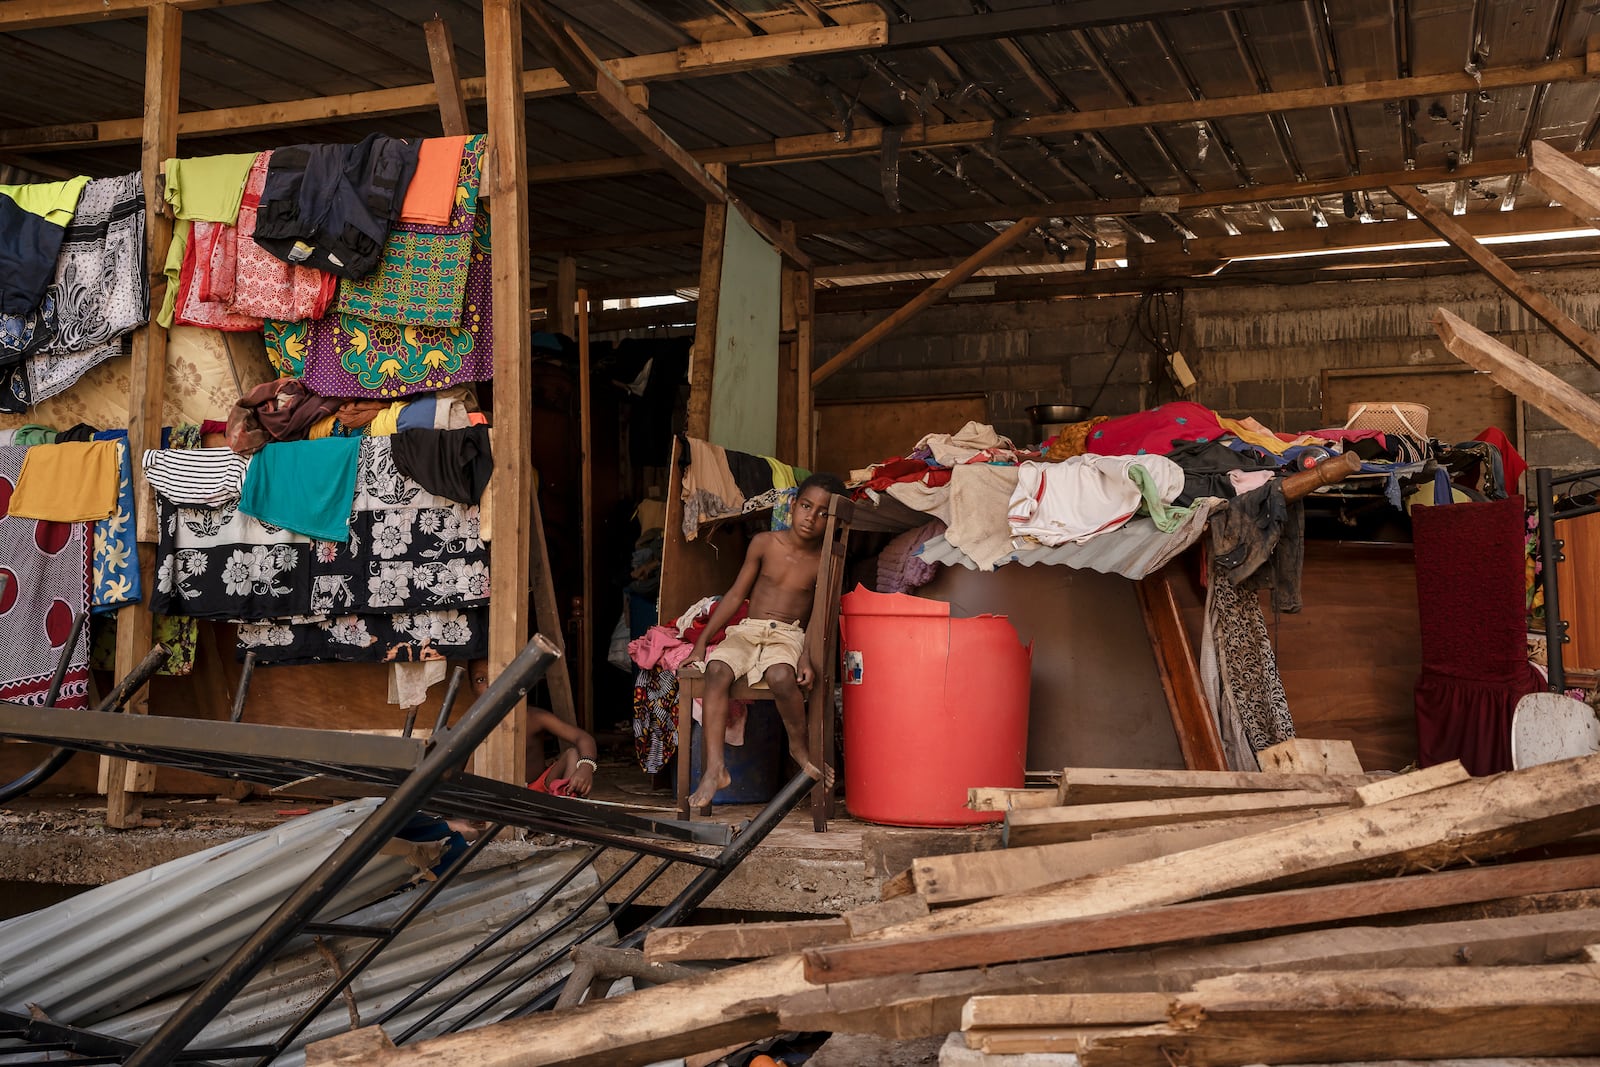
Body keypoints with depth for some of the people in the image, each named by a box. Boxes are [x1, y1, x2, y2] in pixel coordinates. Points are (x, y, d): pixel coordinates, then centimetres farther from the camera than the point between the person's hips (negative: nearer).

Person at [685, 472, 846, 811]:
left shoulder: (825, 562, 2)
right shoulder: (764, 544, 6)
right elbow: (736, 595, 10)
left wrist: (808, 657, -20)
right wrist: (702, 641, 5)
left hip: (790, 635, -2)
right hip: (748, 630, 2)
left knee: (781, 675, -37)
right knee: (717, 670, -30)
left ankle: (799, 746, -9)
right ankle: (714, 768, -33)